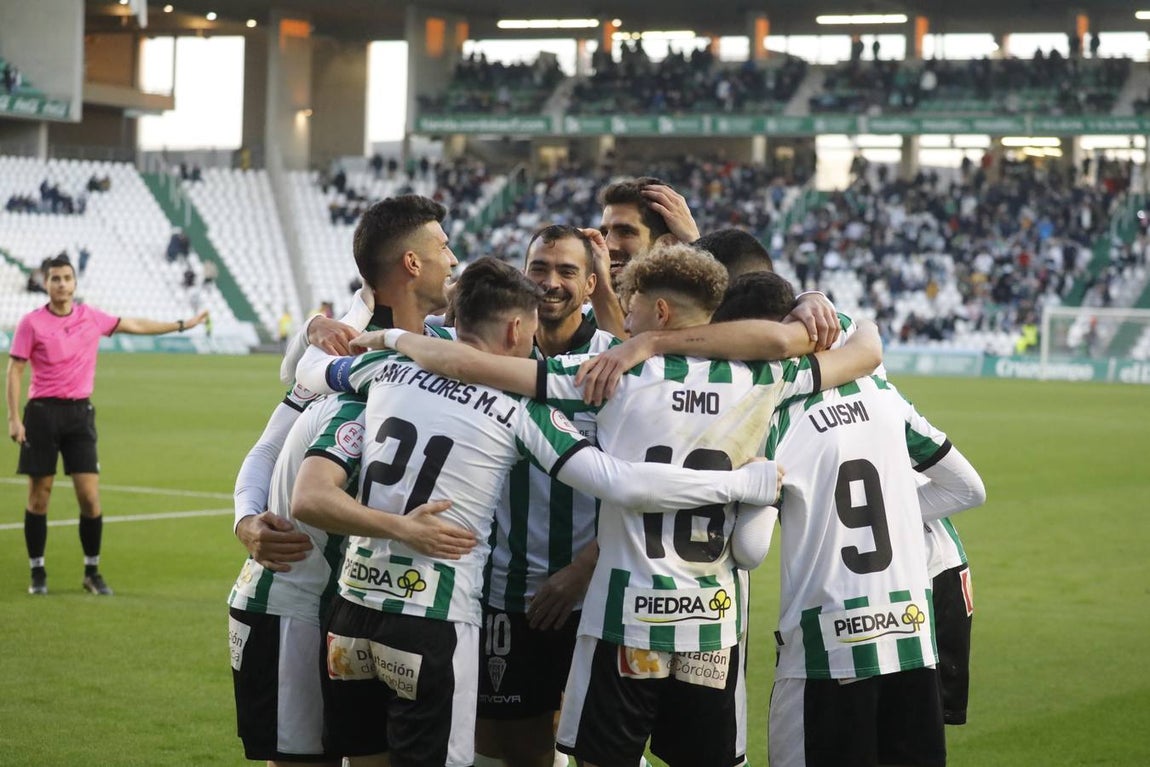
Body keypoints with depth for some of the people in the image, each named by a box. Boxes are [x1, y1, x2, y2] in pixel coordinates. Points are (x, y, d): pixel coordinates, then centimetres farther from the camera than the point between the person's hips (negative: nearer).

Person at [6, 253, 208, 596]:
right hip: (43, 412, -3)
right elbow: (14, 370, -2)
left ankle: (92, 572, 9)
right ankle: (37, 573, 11)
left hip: (80, 413, 3)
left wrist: (181, 325, 24)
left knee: (90, 497, -4)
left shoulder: (91, 317, 8)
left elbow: (135, 325, 21)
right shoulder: (32, 323, -4)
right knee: (39, 496, 1)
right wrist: (13, 418, -9)